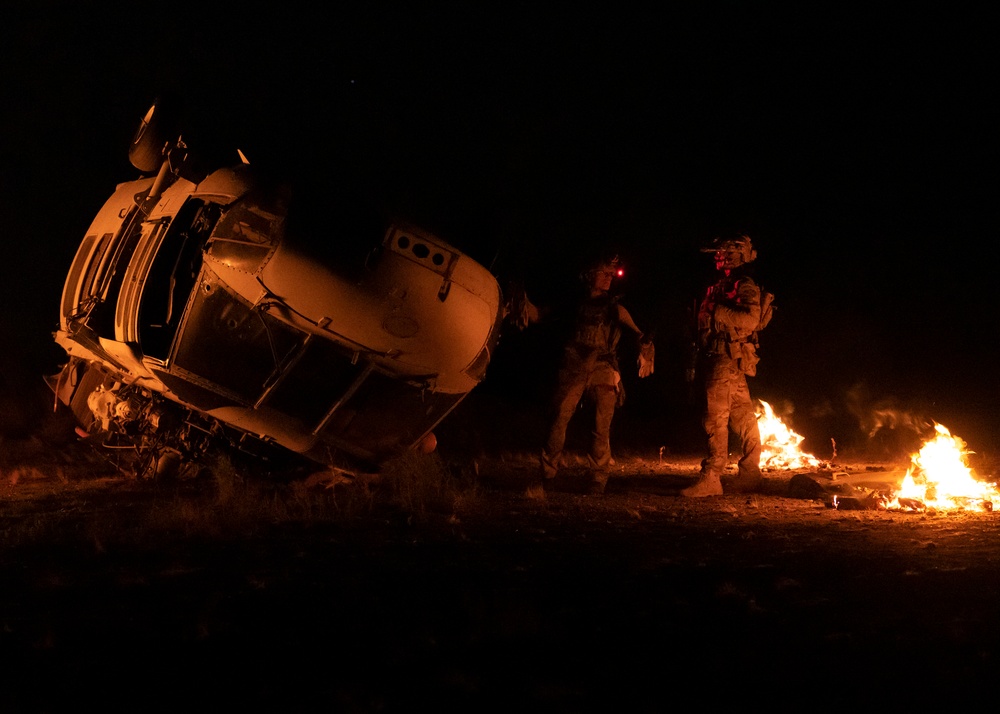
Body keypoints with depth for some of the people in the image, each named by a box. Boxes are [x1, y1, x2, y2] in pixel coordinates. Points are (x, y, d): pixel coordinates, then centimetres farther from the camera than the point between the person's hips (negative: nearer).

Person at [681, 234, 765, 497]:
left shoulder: (745, 287, -6)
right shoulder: (720, 286, 21)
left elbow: (750, 320, -22)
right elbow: (706, 325, 24)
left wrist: (717, 312, -20)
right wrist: (696, 361, 21)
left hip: (729, 359, -9)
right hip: (716, 358, 9)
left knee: (715, 417, -13)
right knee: (742, 416, 11)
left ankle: (711, 477, -14)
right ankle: (749, 474, 15)